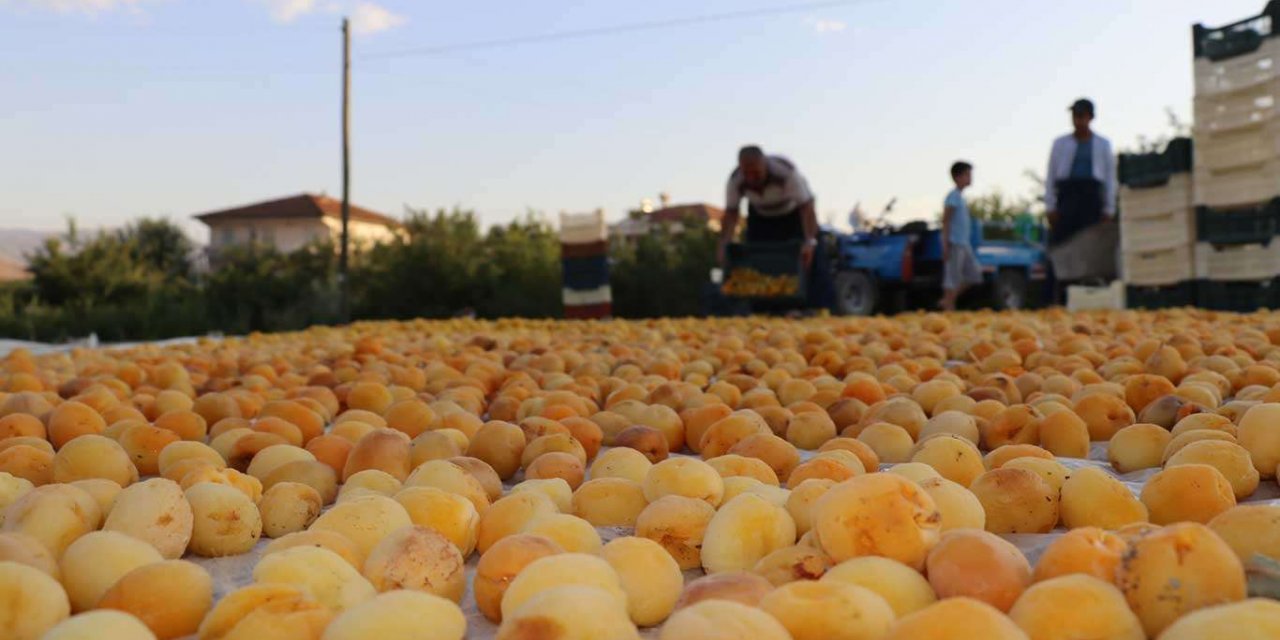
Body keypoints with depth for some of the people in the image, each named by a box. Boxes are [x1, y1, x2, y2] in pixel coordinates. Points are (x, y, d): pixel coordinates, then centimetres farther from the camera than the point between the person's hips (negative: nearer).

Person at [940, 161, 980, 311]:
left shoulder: (961, 197, 18)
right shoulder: (953, 196, -9)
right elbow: (946, 220, -14)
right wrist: (946, 244, -19)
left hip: (964, 244, 10)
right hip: (955, 243, -10)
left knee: (974, 274, 9)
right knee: (953, 277, -6)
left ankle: (947, 301, 13)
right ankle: (949, 307, 1)